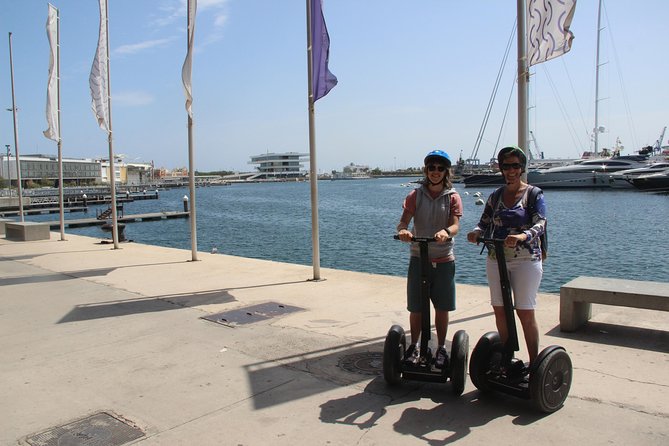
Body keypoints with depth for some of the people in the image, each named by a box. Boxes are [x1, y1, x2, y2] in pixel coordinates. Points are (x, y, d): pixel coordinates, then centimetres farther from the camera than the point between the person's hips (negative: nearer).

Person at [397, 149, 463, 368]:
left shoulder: (452, 197, 1)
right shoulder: (415, 195, 1)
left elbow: (455, 225, -12)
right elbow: (404, 221, -9)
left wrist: (446, 232, -36)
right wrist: (402, 230, -33)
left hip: (444, 260, 0)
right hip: (418, 258, 0)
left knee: (442, 308, 8)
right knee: (416, 308, 6)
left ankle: (441, 348, 25)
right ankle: (414, 346, 25)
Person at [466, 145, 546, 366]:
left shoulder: (534, 194, -2)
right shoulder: (495, 196, 11)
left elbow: (540, 225, -14)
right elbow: (485, 224, 8)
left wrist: (522, 236, -34)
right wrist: (476, 233, -15)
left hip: (526, 259, -4)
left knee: (525, 313, -3)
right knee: (499, 310, 8)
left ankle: (534, 362, 9)